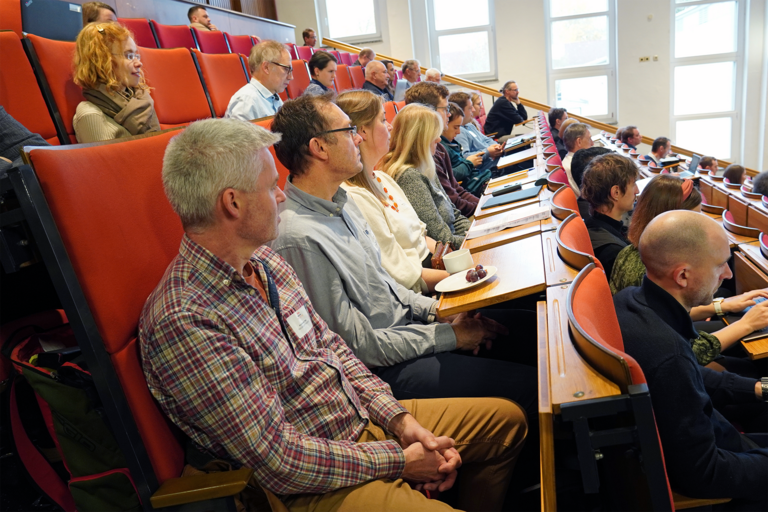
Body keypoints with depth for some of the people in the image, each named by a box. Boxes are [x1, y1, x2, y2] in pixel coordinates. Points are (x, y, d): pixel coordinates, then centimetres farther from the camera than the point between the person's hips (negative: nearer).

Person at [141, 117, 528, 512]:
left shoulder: (263, 260, 1)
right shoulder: (184, 321, -27)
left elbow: (332, 347, 7)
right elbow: (280, 461, -25)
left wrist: (399, 419, -4)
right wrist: (400, 460, -15)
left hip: (365, 417, 8)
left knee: (507, 419, 13)